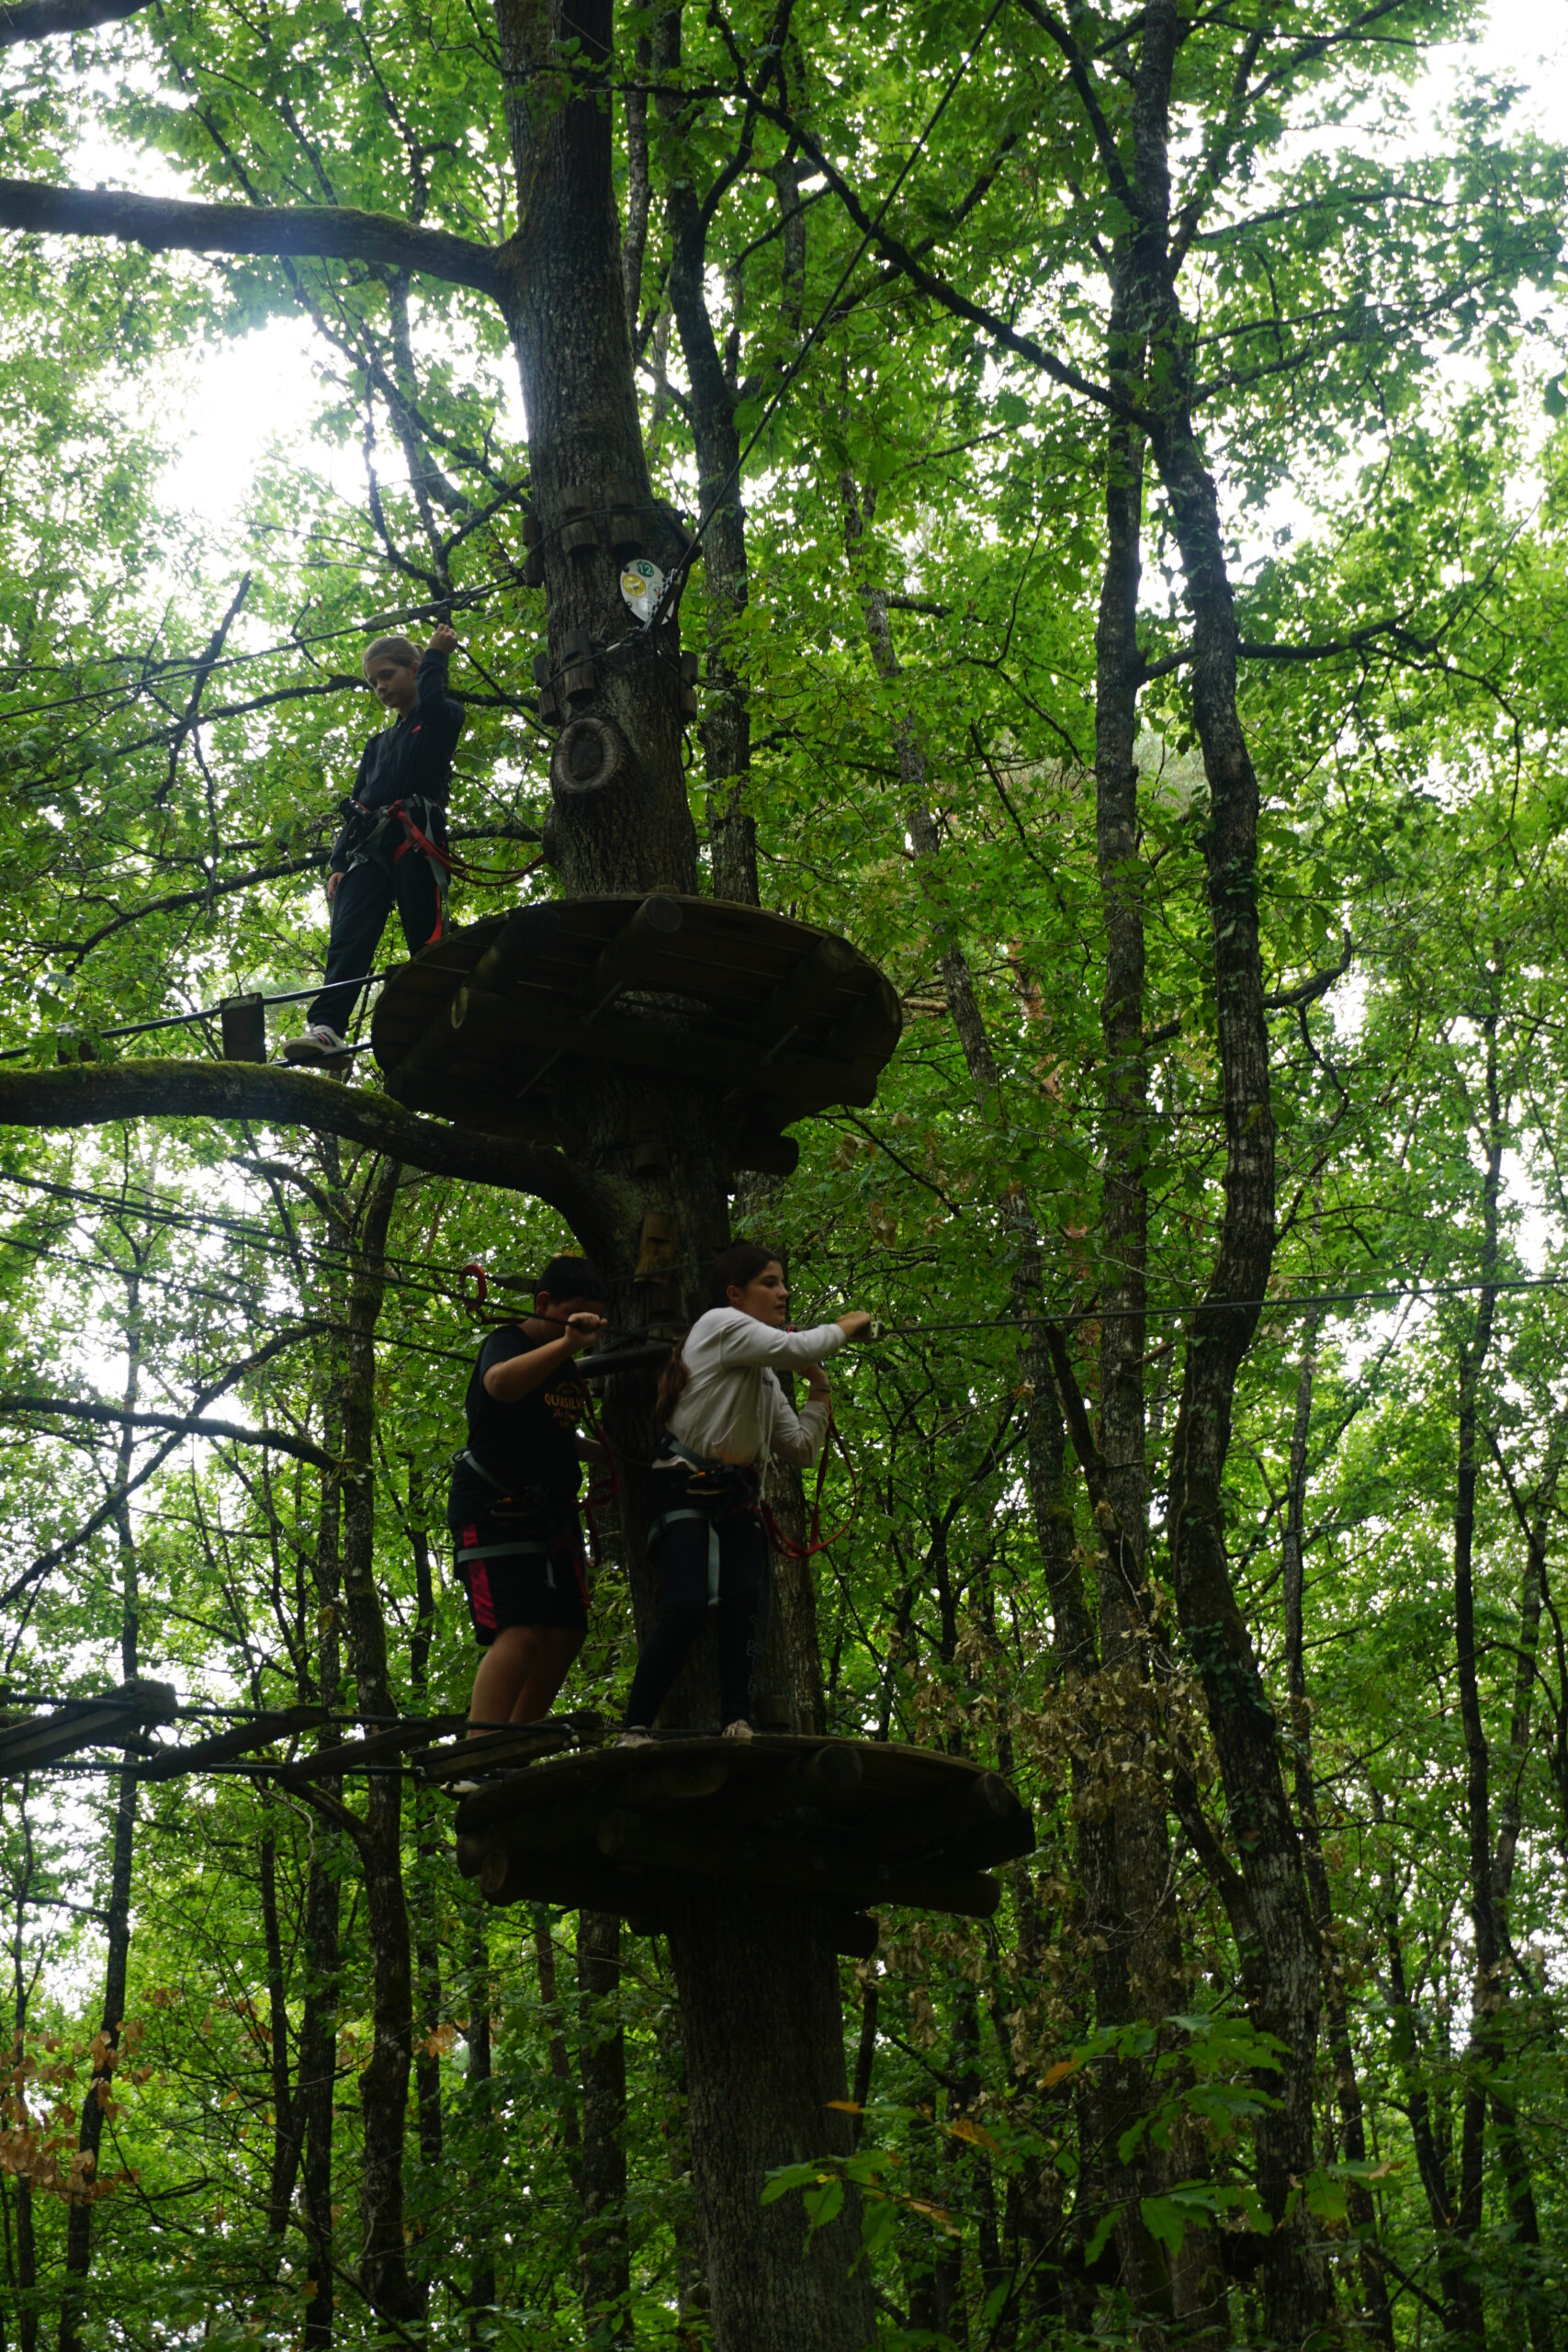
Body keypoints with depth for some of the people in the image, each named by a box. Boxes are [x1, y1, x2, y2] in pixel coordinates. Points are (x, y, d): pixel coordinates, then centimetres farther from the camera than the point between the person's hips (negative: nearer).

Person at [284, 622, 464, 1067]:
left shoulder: (442, 719, 15)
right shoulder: (378, 744, 35)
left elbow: (431, 702, -12)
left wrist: (435, 656, 6)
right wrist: (338, 864, 14)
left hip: (417, 839, -5)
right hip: (368, 847, 5)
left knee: (425, 938, -15)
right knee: (347, 936, -15)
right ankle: (327, 1027, -30)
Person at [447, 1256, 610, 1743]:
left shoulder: (566, 1366, 15)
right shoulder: (508, 1343, -11)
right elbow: (500, 1383, -38)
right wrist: (566, 1343, -49)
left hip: (551, 1511, 9)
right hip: (494, 1510, -9)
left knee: (566, 1633, 5)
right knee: (519, 1632, -21)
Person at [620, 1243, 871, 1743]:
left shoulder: (765, 1373, 21)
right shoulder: (720, 1324, -4)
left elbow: (802, 1447, 21)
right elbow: (795, 1348, -17)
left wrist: (819, 1387, 15)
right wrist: (845, 1327, -1)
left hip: (738, 1499, 8)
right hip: (685, 1490, -8)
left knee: (744, 1600, -14)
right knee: (687, 1608, -21)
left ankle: (737, 1722, -13)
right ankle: (635, 1730, -13)